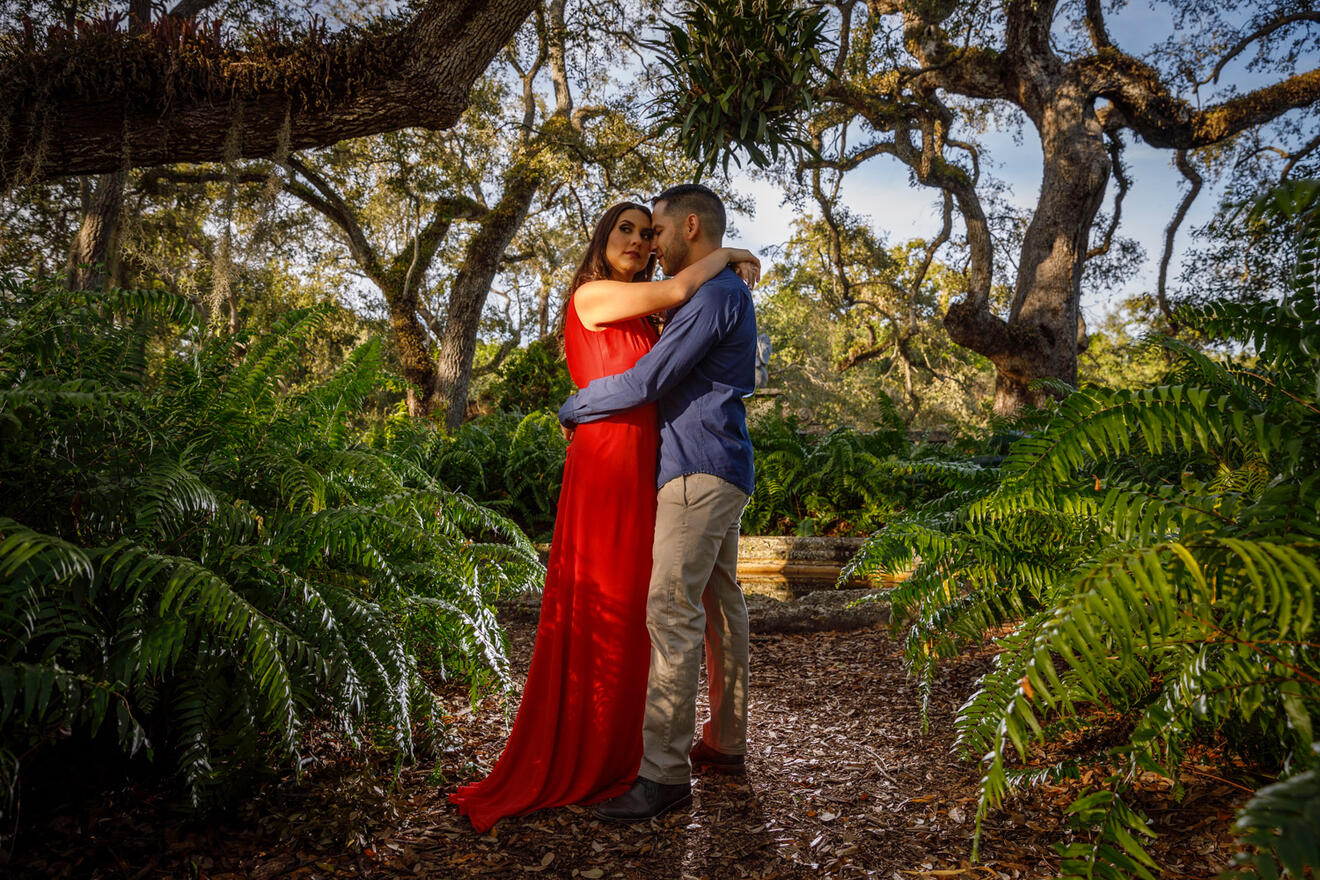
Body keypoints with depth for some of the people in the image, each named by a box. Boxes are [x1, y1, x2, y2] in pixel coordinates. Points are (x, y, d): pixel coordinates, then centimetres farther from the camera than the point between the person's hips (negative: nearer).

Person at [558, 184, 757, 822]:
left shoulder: (716, 294, -14)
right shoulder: (725, 295, 20)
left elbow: (646, 382, -17)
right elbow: (674, 376, 30)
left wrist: (573, 409, -3)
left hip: (701, 471, -11)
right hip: (720, 472, 11)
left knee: (671, 611, -11)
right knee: (719, 606, 13)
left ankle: (664, 771, -6)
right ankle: (726, 743, 23)